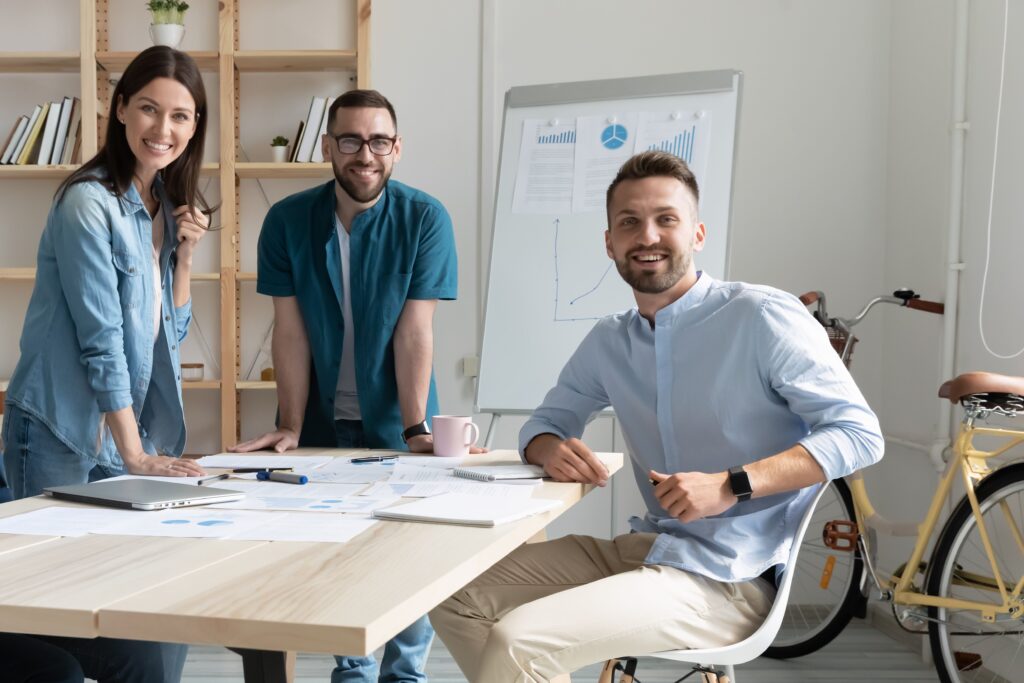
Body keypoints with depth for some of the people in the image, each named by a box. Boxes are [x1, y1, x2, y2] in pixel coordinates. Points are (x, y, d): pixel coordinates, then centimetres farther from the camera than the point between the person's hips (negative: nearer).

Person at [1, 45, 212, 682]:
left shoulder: (165, 208, 10)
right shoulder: (90, 205, -13)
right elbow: (101, 340, -16)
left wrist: (186, 253, 0)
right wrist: (134, 456, -16)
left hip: (132, 436, 7)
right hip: (64, 441, -7)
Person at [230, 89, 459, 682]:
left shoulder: (425, 219, -12)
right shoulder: (288, 221, -7)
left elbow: (415, 332, -15)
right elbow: (291, 331, -7)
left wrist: (415, 427, -19)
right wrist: (290, 427, -10)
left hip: (394, 421, -1)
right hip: (323, 421, 2)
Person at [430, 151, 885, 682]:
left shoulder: (763, 316, -11)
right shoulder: (608, 342, 10)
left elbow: (859, 433, -15)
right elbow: (547, 420, 19)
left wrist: (732, 484, -27)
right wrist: (550, 448, -7)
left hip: (729, 578, -7)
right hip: (646, 549, 7)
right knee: (454, 598, 1)